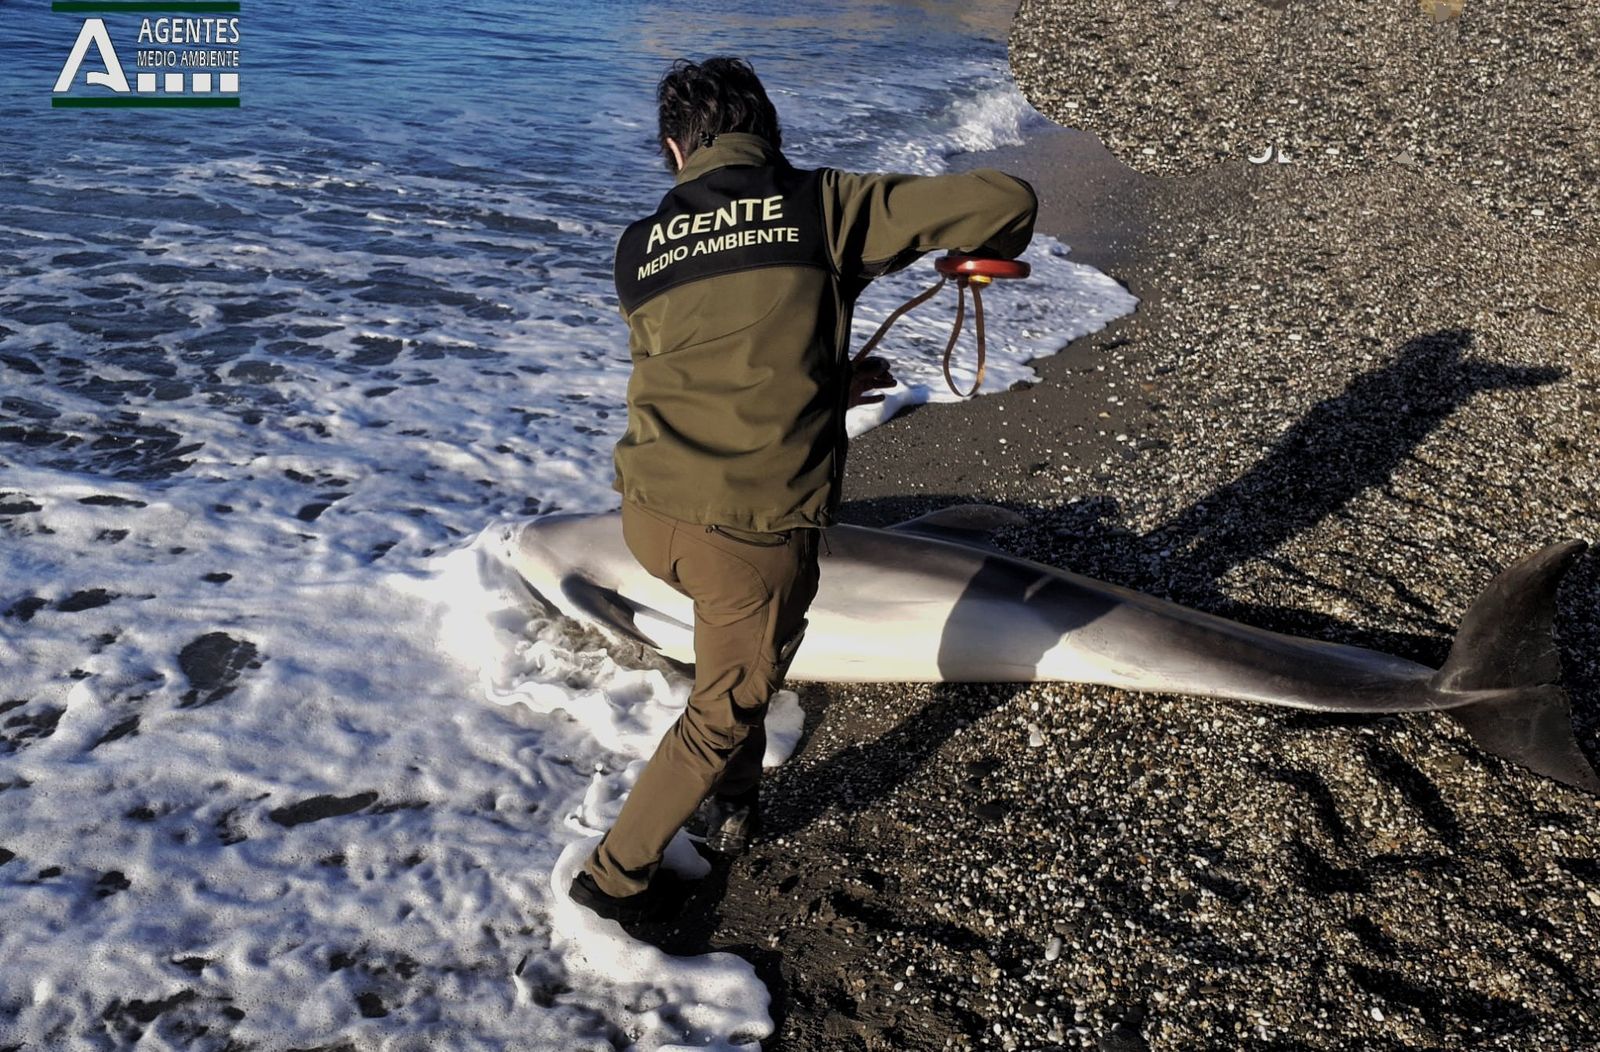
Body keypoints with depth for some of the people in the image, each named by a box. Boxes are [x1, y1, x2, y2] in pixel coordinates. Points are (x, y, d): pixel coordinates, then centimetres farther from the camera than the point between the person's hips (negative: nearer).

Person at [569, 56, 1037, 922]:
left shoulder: (639, 246, 12)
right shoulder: (822, 205, -1)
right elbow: (1008, 202, -3)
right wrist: (973, 249, 19)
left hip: (649, 516, 5)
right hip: (757, 535, -5)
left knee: (732, 641, 36)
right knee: (723, 714, 20)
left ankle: (726, 809, 44)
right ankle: (616, 875, 34)